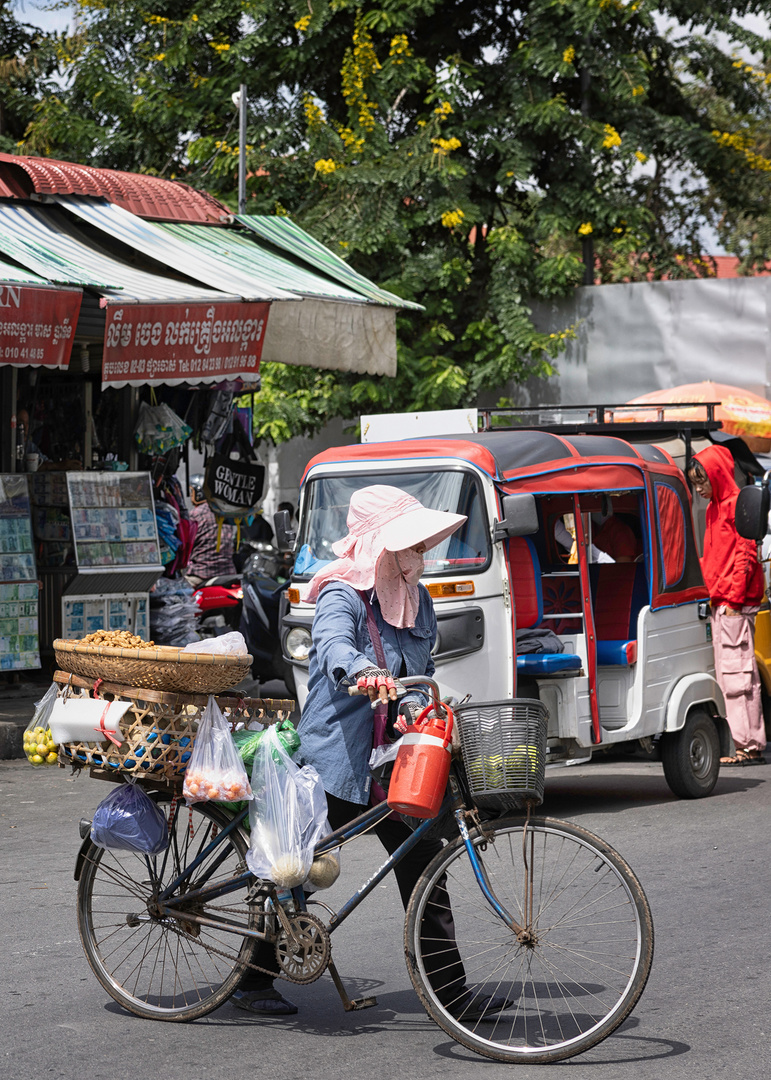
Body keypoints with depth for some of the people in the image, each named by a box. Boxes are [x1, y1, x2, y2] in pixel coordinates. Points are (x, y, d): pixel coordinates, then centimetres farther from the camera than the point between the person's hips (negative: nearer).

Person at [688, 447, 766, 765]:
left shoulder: (737, 505, -9)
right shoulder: (714, 508, 19)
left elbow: (746, 554, -14)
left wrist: (734, 596, -17)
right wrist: (710, 591, 17)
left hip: (736, 604, -10)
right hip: (719, 602, 10)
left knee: (738, 673, -10)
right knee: (728, 676, 8)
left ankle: (750, 745, -9)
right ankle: (747, 744, 10)